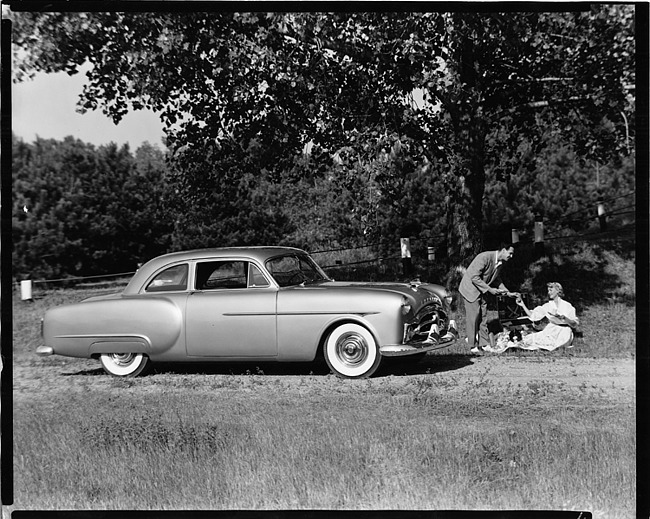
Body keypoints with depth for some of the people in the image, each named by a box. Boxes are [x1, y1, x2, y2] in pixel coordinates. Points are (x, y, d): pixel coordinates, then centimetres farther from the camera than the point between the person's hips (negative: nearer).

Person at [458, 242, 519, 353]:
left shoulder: (501, 262, -1)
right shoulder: (484, 257, -28)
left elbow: (497, 280, 14)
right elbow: (474, 277, -27)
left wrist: (508, 293, 4)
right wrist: (489, 289, -24)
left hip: (482, 290, 8)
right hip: (470, 288, -8)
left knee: (483, 316, 6)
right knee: (473, 317, -6)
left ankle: (483, 344, 11)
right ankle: (472, 346, 2)